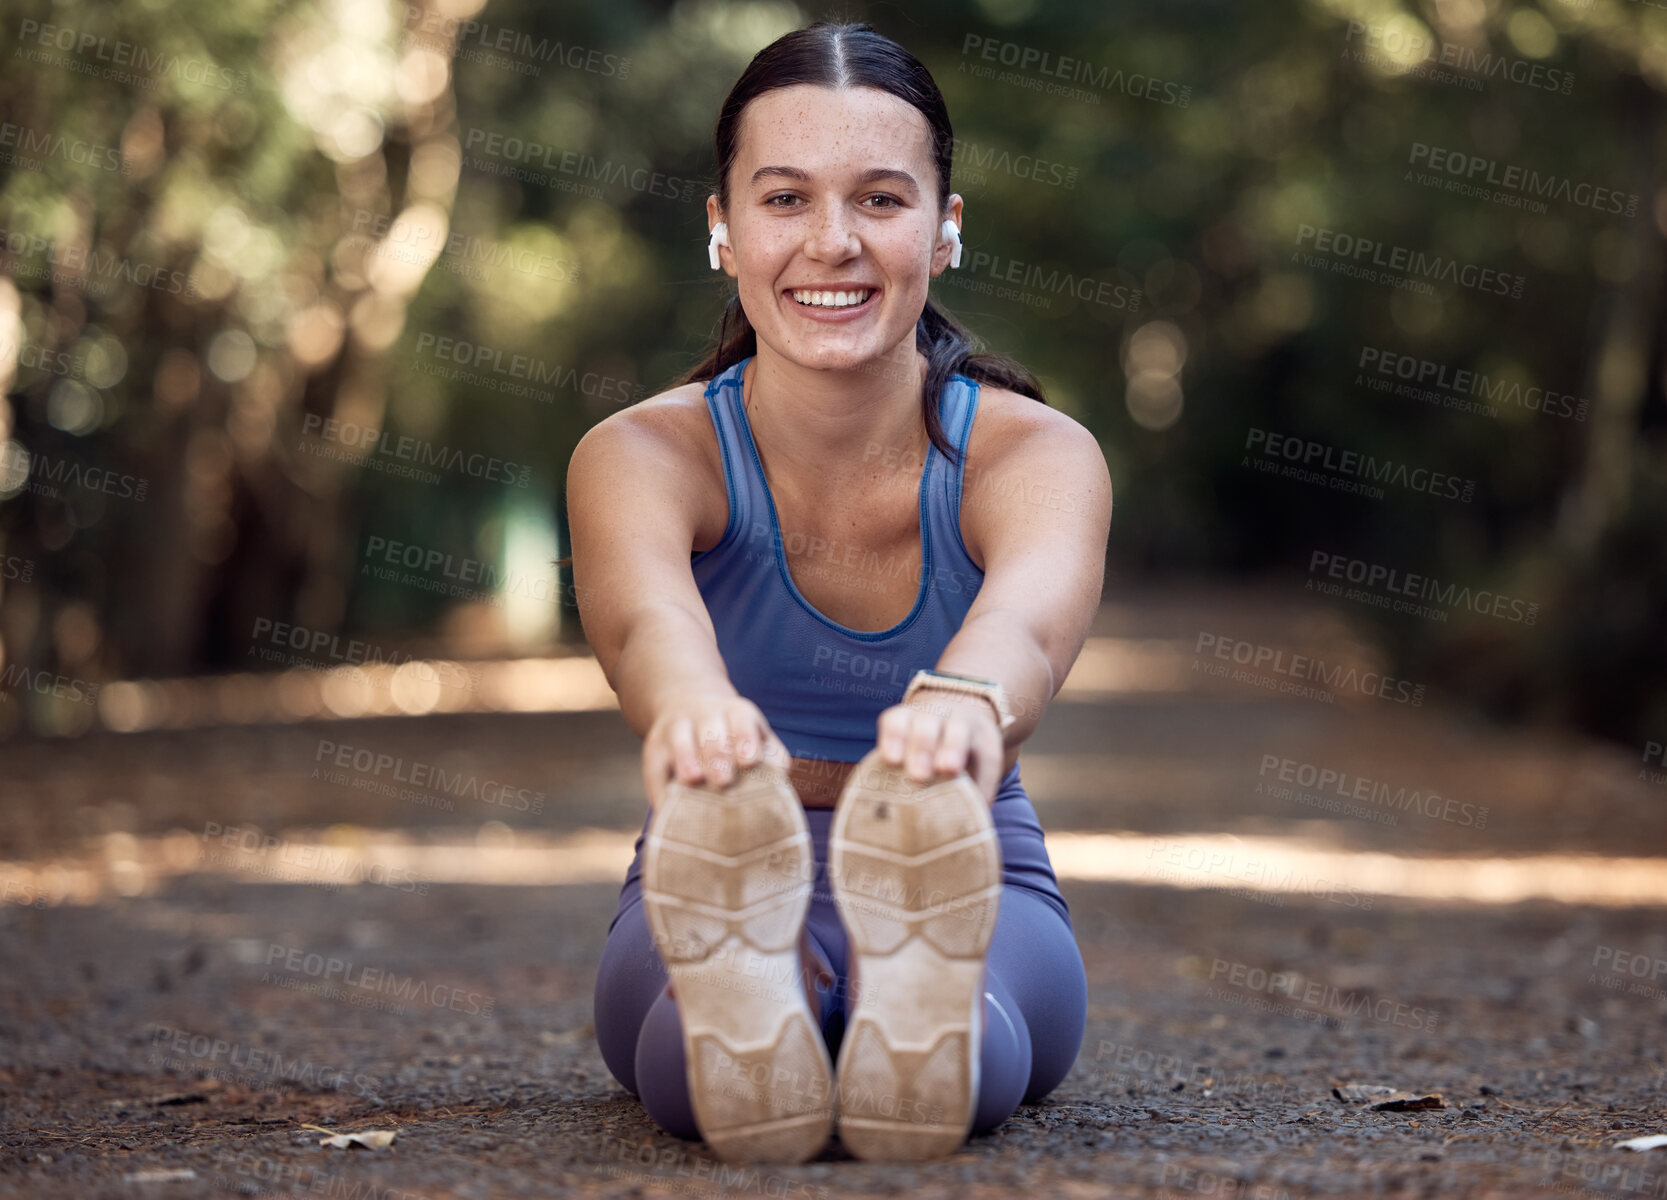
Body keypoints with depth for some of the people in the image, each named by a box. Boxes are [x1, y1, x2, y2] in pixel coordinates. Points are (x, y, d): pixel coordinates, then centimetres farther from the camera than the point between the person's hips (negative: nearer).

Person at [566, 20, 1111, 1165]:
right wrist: (692, 705, -65)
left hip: (984, 893, 0)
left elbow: (1031, 609, -40)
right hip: (707, 897, 0)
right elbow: (644, 612, -39)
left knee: (981, 977, -39)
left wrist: (965, 702, -66)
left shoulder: (1038, 454, -14)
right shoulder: (644, 454, -14)